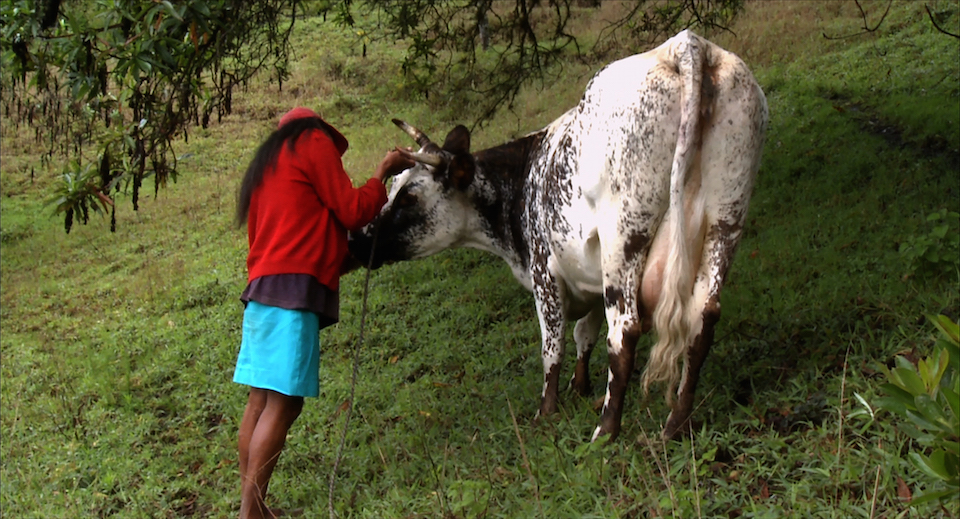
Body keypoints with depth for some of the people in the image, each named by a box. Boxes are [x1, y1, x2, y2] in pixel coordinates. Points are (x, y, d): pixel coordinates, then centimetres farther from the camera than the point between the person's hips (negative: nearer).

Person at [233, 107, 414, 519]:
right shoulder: (314, 143, 4)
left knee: (261, 399, 6)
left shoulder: (266, 163, 28)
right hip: (294, 288, -9)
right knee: (283, 402, -11)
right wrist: (383, 174, 15)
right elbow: (353, 211, 0)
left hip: (261, 288, 9)